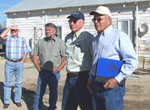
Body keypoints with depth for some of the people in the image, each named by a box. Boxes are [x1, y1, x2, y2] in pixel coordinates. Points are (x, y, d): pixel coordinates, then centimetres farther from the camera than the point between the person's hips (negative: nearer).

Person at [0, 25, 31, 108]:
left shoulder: (22, 40, 8)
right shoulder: (7, 38, 6)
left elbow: (26, 52, 7)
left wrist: (22, 62, -1)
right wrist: (8, 28, -6)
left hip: (19, 63, 1)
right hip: (9, 63, -1)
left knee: (19, 83, 6)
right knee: (8, 83, 2)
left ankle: (18, 100, 18)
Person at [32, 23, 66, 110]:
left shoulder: (60, 42, 0)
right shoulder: (41, 42, 8)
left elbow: (65, 58, -3)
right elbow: (34, 56, 13)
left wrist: (57, 69, -9)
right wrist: (38, 68, 3)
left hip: (54, 72, -2)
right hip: (43, 72, 2)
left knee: (53, 93, 9)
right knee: (39, 92, 5)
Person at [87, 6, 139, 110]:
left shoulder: (119, 36, -8)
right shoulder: (96, 39, 16)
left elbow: (132, 61, -14)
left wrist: (117, 79, -19)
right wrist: (90, 80, 16)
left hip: (112, 86, -7)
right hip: (96, 86, 7)